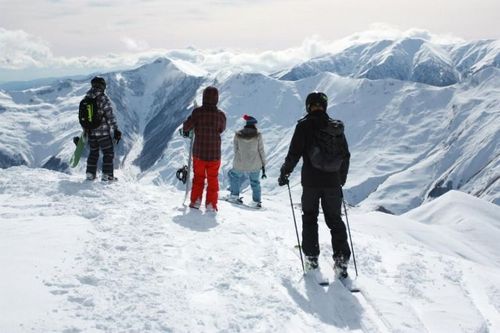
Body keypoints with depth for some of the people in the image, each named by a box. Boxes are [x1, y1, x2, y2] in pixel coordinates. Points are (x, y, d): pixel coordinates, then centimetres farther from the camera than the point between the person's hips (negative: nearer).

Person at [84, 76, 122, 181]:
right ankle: (107, 175, 3)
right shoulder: (103, 98, -13)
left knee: (93, 153, 18)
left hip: (91, 132, 5)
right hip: (103, 131, -5)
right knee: (108, 153, 6)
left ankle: (90, 174, 20)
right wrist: (115, 129, -10)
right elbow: (110, 115, -15)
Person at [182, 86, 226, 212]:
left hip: (198, 152, 0)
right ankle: (211, 204, 12)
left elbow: (187, 125, -8)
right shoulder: (220, 115, -9)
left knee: (198, 177, 19)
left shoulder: (197, 112, -12)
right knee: (213, 179, 14)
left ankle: (195, 201, 17)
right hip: (214, 154, 0)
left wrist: (186, 131, 14)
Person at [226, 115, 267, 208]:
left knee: (233, 175, 29)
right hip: (255, 166, 0)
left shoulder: (238, 135, -1)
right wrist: (263, 165, 7)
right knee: (255, 182, 23)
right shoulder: (258, 135, -6)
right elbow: (261, 151, -2)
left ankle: (234, 196, 25)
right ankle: (256, 201, 16)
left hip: (240, 165, 1)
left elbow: (236, 150, 6)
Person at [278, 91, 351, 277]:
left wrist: (284, 173, 4)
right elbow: (345, 155, 11)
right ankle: (341, 259, 3)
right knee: (335, 220, 10)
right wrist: (341, 178, 23)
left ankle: (311, 257, 11)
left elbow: (294, 154, -9)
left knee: (309, 218, 12)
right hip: (333, 181, 3)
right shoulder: (336, 127, 6)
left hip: (310, 181, -3)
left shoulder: (304, 126, -5)